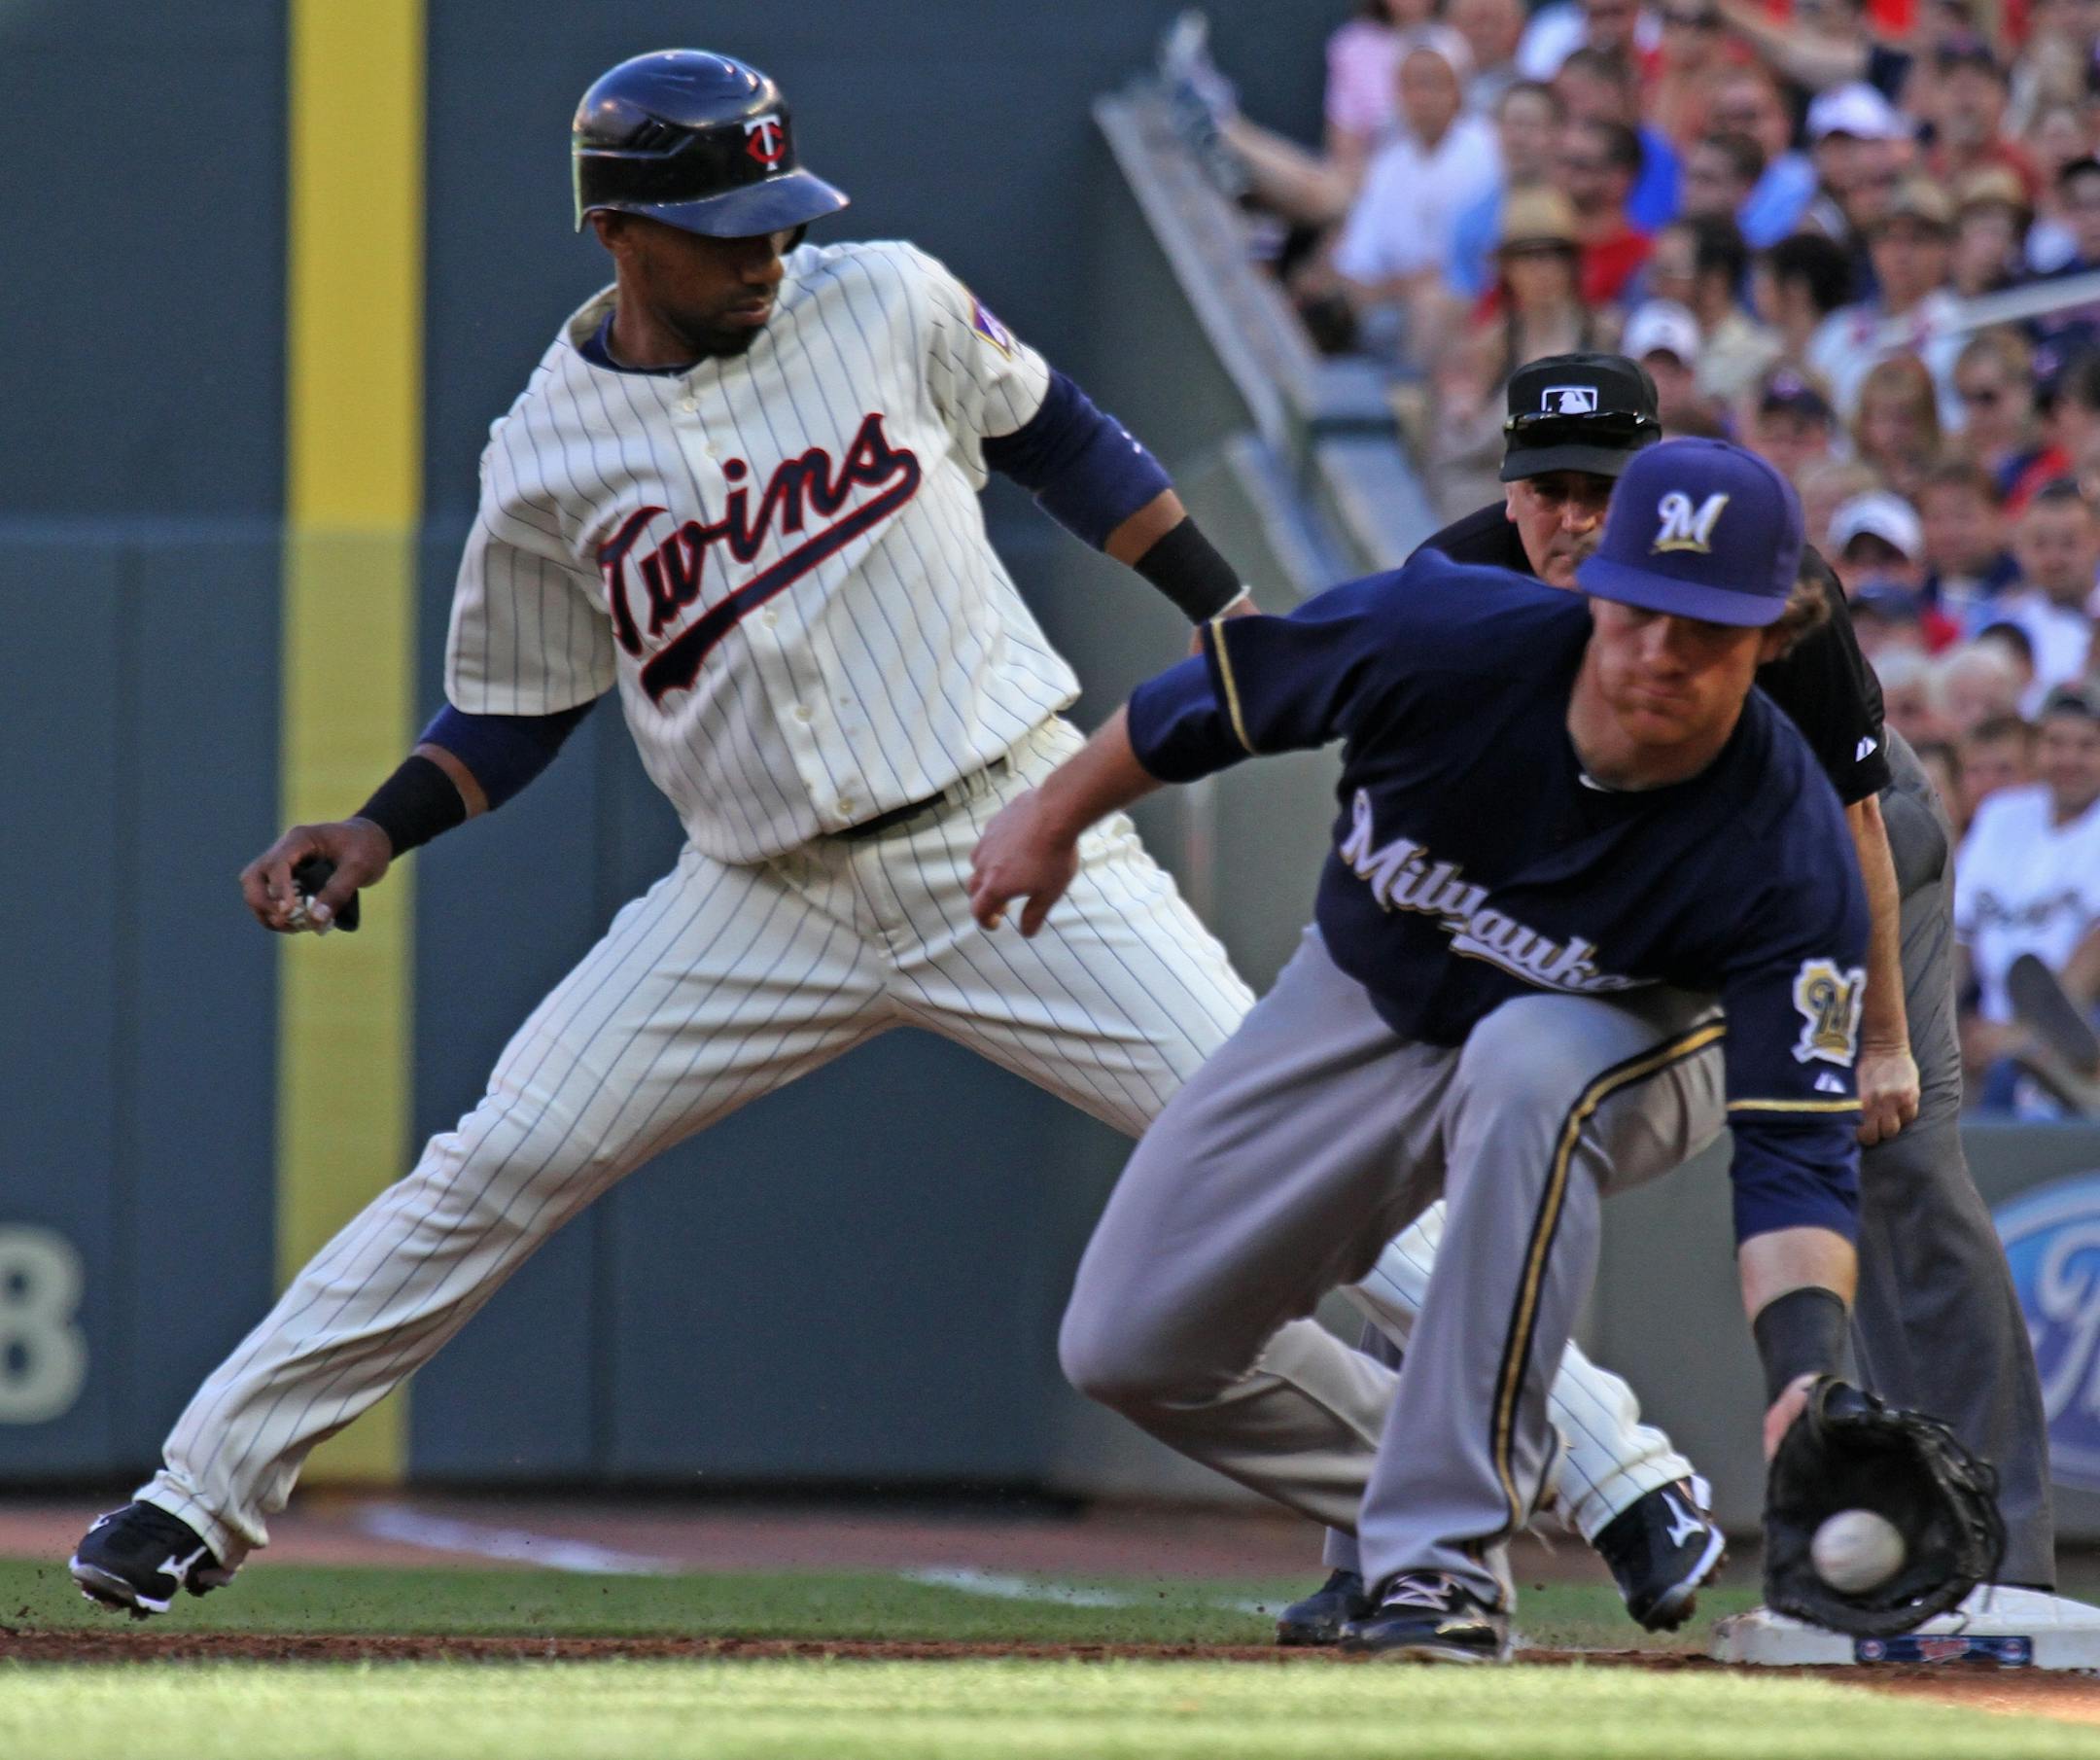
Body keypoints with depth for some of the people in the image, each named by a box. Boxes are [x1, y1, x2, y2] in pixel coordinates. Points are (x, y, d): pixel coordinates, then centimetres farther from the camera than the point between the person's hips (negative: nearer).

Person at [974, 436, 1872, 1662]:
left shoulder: (1793, 857, -35)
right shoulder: (1452, 638, -32)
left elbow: (1796, 1153, -38)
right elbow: (1224, 690, -12)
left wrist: (1806, 1371, -55)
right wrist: (1058, 814, 3)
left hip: (1625, 1049, -3)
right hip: (1372, 1001, 3)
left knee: (1532, 1063, -41)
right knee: (1129, 1346, 0)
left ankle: (1449, 1549, -34)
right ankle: (1452, 1484, 24)